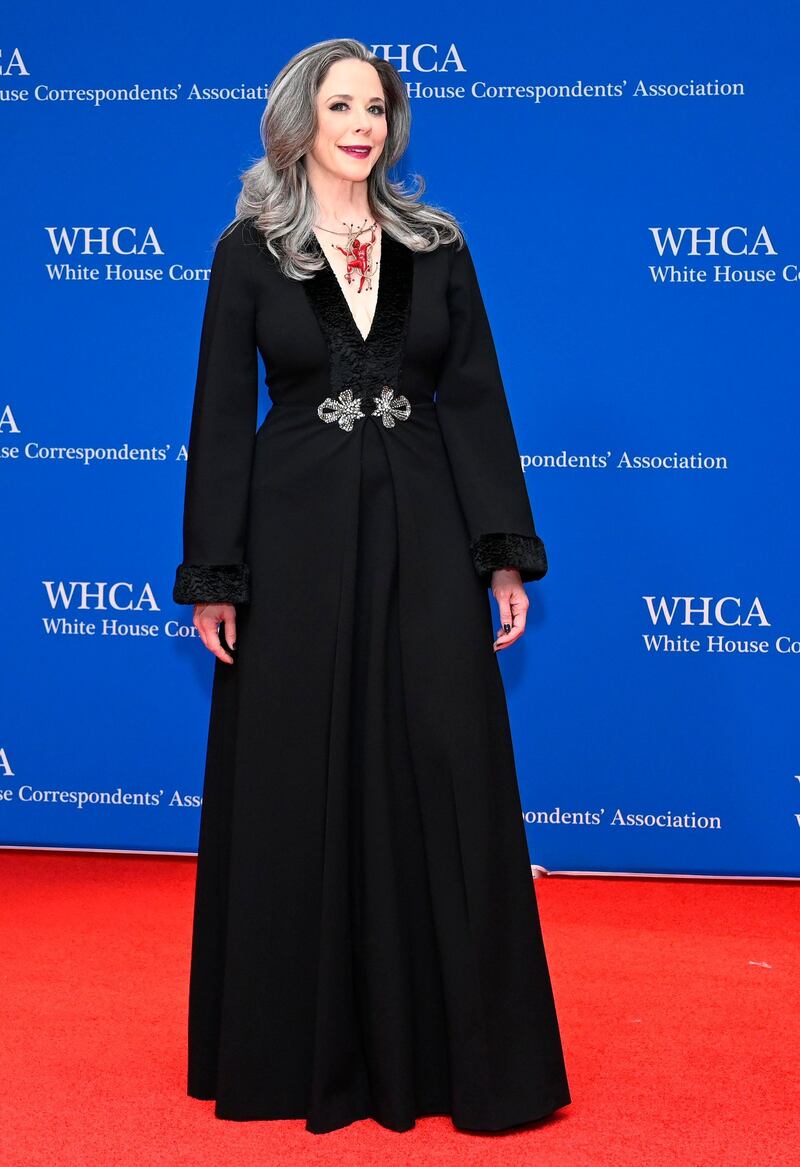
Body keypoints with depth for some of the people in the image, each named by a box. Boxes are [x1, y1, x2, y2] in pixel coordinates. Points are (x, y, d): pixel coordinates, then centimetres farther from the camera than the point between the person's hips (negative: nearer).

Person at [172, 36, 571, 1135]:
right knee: (297, 785, 4)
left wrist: (506, 551, -3)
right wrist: (212, 576, -5)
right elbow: (222, 418, 0)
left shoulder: (436, 245, 7)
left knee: (444, 780, 2)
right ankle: (303, 1047, 20)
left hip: (424, 533, 2)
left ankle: (454, 1047, 16)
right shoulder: (249, 251, 2)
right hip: (298, 537, -1)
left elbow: (478, 401, 5)